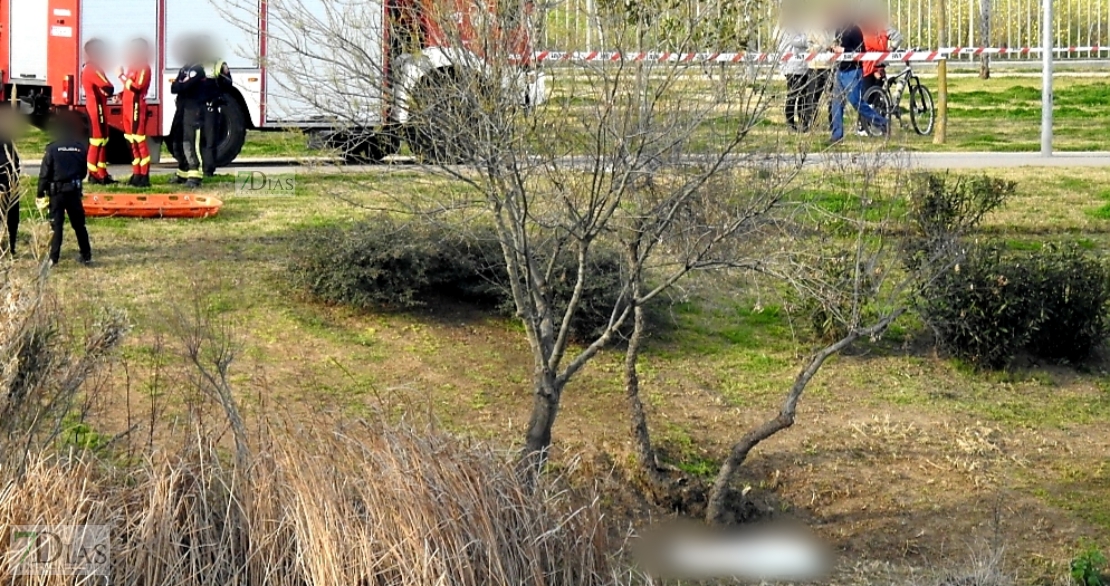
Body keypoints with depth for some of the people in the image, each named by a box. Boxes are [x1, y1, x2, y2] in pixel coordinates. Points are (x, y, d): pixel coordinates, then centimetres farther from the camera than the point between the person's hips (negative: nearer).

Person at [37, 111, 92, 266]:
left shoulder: (52, 148, -11)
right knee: (79, 224, 13)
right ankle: (86, 255, 17)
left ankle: (53, 258, -1)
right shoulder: (82, 148, -1)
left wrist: (40, 193, -1)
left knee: (56, 225, 1)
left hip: (57, 191, -3)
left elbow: (45, 173, -9)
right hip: (74, 190, 3)